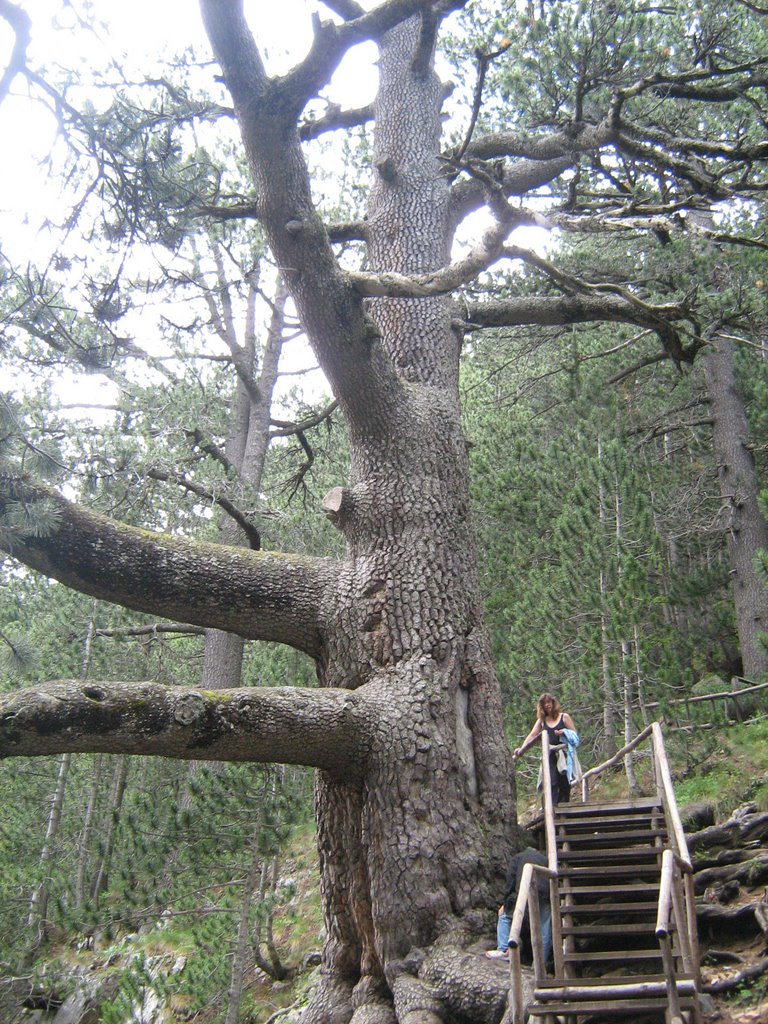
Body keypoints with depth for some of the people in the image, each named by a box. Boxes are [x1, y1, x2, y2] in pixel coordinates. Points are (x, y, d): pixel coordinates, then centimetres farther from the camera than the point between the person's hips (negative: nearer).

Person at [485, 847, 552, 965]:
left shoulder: (517, 857, 22)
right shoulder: (545, 859, 30)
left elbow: (510, 880, 9)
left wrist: (505, 903, 10)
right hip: (544, 897, 2)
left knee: (505, 916, 16)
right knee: (544, 931, 10)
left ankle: (503, 950, 4)